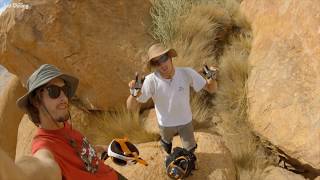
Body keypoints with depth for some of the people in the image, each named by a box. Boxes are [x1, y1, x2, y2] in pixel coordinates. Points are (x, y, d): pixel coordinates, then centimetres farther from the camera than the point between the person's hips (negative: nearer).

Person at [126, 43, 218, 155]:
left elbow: (211, 89, -19)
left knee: (190, 150, 20)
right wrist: (134, 94, -49)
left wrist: (212, 79, -41)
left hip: (186, 121, 0)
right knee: (166, 143, 31)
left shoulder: (187, 73, -28)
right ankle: (170, 156, 67)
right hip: (165, 124, 0)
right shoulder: (150, 81, -31)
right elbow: (131, 107, -27)